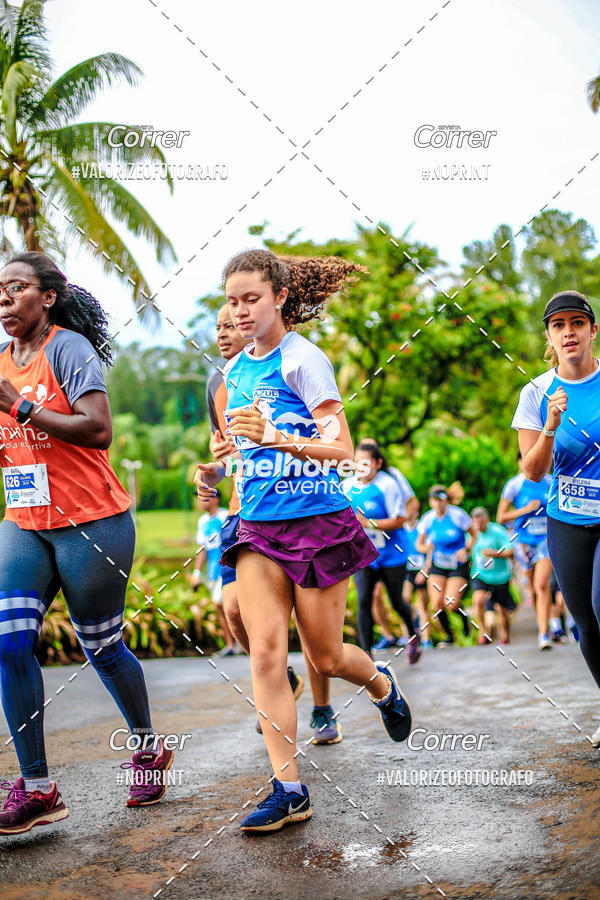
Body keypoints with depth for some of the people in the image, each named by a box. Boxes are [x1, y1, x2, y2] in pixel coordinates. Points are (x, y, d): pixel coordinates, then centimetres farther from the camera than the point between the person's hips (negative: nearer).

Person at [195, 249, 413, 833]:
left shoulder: (303, 359, -9)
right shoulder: (234, 372, 11)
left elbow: (342, 449, -14)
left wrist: (274, 438, -28)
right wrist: (216, 470, 5)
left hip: (318, 522, -5)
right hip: (258, 527, 5)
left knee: (326, 658, 4)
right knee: (266, 650, -8)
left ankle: (381, 682, 40)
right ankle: (288, 790, -1)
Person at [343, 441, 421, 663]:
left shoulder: (387, 485, -15)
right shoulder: (347, 485, -1)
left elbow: (399, 520, -17)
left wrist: (369, 523, -25)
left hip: (391, 554, -3)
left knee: (397, 601, 9)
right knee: (364, 601, -8)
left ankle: (413, 635, 38)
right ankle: (366, 652, -4)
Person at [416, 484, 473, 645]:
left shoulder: (458, 515, -14)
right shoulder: (427, 519, -6)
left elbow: (474, 536, -3)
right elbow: (419, 544, 3)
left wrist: (465, 550, -20)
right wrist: (426, 548, -20)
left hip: (458, 565, -3)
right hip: (437, 566, 3)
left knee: (451, 604, -15)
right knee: (437, 604, -10)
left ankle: (464, 616, 21)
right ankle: (449, 635, 15)